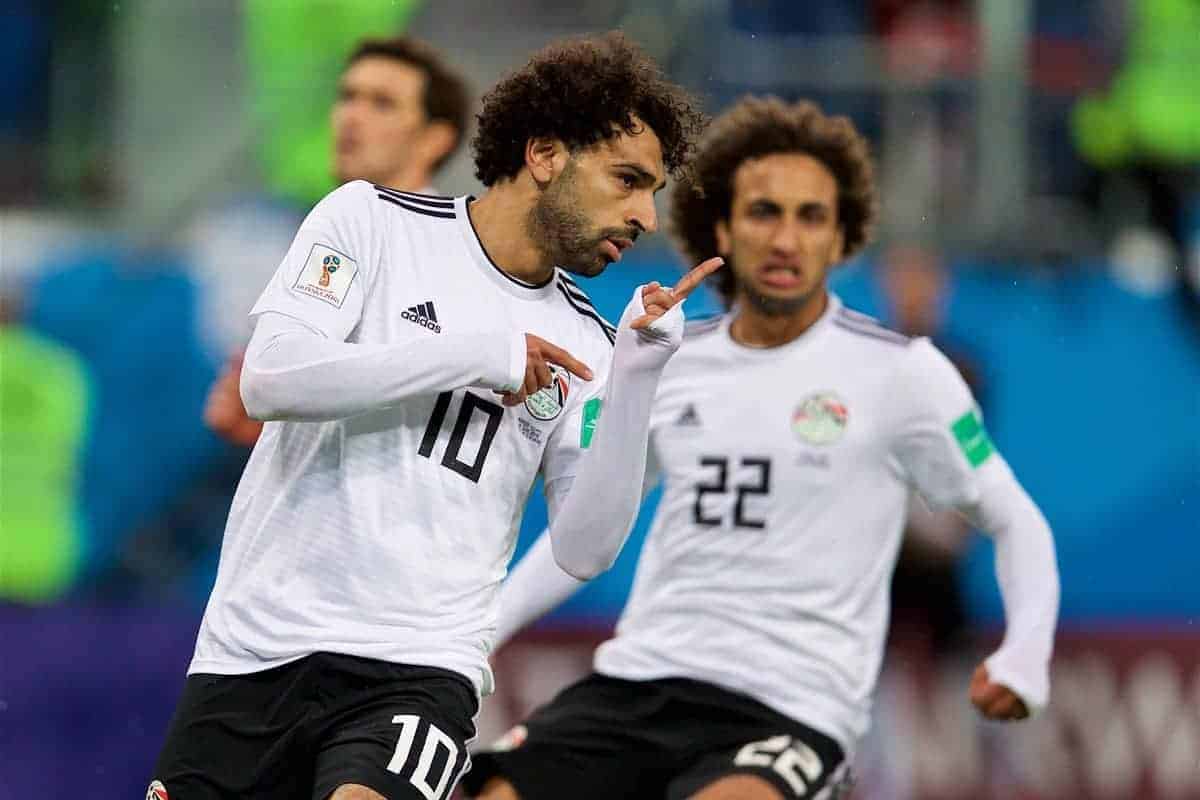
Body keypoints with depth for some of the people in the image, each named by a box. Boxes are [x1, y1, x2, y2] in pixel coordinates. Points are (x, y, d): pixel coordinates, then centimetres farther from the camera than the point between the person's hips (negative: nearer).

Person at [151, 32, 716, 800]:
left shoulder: (582, 346, 8)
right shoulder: (373, 220, 1)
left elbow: (585, 550, 1)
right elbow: (270, 380, -12)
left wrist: (636, 380, -10)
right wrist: (482, 353, -12)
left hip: (421, 664, 0)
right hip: (257, 645, 0)